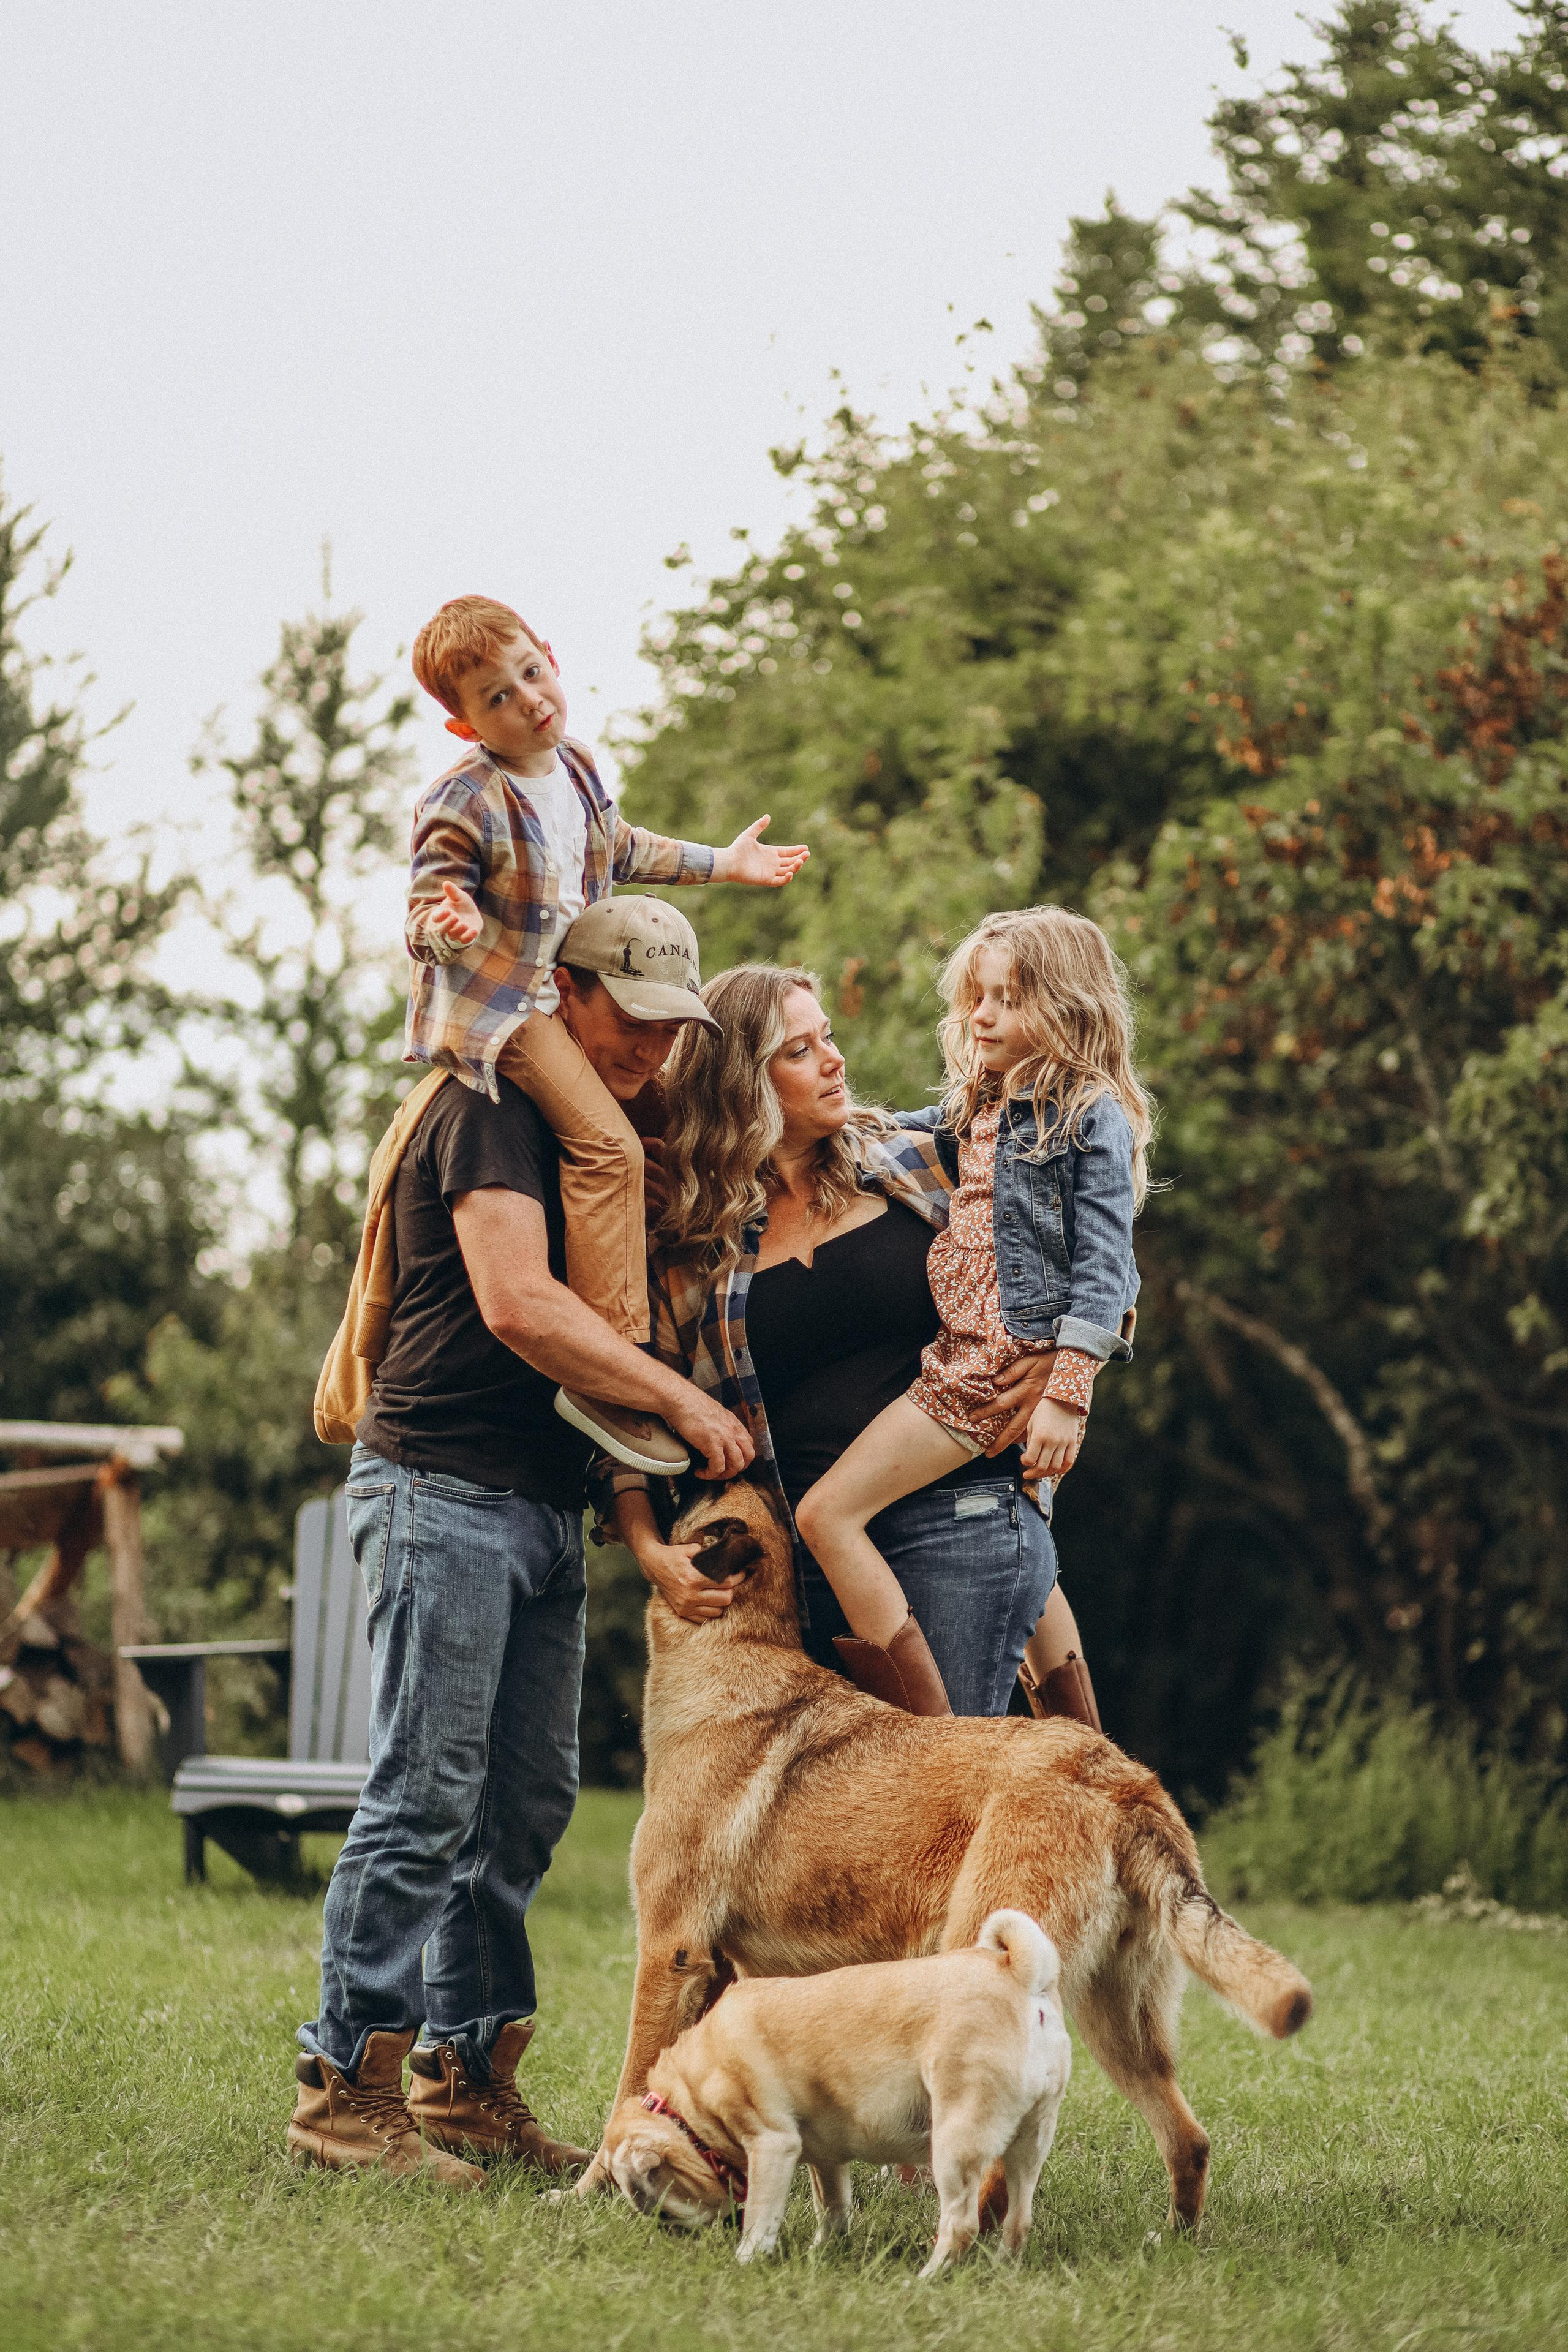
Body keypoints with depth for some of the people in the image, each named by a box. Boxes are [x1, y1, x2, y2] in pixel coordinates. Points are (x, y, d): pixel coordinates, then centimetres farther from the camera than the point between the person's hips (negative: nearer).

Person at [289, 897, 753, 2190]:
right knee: (428, 1797, -9)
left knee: (528, 1799, 9)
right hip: (444, 1488, -9)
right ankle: (348, 2085, -5)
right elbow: (517, 1304, -23)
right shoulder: (491, 1110, -11)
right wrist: (686, 1402, -19)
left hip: (545, 1502, 9)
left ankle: (466, 2074, 15)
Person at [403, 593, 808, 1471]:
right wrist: (447, 922, -45)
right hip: (495, 1002, -9)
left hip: (561, 992, 9)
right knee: (605, 1145, -23)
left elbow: (618, 848, 22)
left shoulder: (577, 767, 2)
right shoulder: (466, 805, -23)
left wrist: (720, 865, 28)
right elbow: (426, 903, -21)